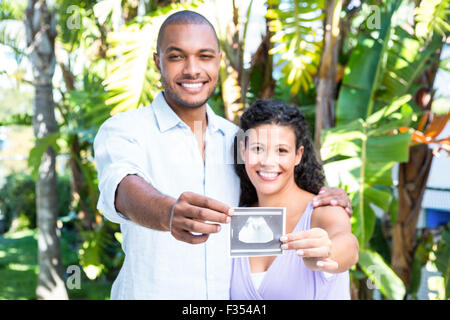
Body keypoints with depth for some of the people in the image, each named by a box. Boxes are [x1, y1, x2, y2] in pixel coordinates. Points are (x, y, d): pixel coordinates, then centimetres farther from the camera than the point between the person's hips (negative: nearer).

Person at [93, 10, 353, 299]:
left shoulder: (236, 138, 5)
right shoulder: (122, 131, -10)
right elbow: (124, 189, -29)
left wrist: (324, 201, -7)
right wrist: (168, 212, -51)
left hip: (230, 293, 5)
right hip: (149, 291, -4)